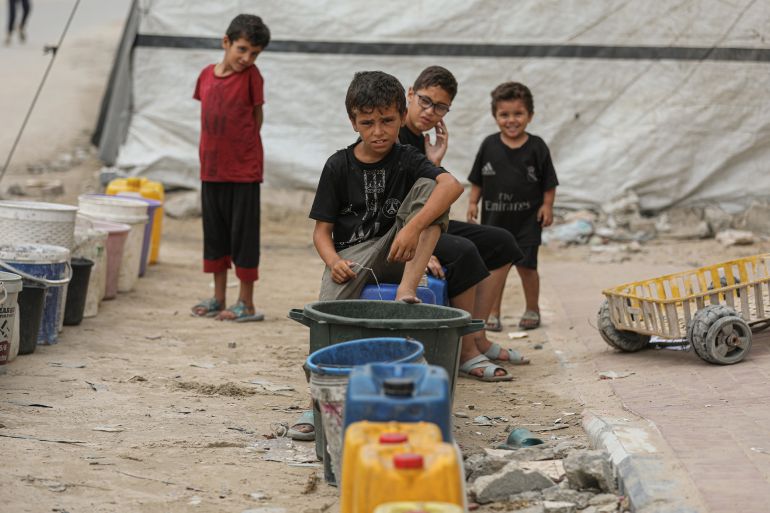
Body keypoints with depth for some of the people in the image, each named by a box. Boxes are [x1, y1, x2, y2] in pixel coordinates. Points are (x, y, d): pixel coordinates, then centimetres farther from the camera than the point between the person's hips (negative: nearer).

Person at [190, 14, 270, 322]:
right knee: (215, 233, 13)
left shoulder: (251, 76, -8)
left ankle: (246, 304, 7)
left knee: (243, 235, 0)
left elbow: (257, 117, 0)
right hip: (211, 169, 5)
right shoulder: (207, 75, 5)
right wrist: (209, 155, 8)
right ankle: (218, 299, 23)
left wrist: (242, 148, 0)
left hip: (244, 170, -5)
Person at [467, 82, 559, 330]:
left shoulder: (536, 147, -5)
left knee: (526, 265, 2)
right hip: (494, 218, 2)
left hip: (527, 219, -2)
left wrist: (547, 206, -5)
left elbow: (549, 182, 2)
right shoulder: (489, 145, 0)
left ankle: (532, 309, 18)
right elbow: (477, 179, 9)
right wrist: (473, 202, 3)